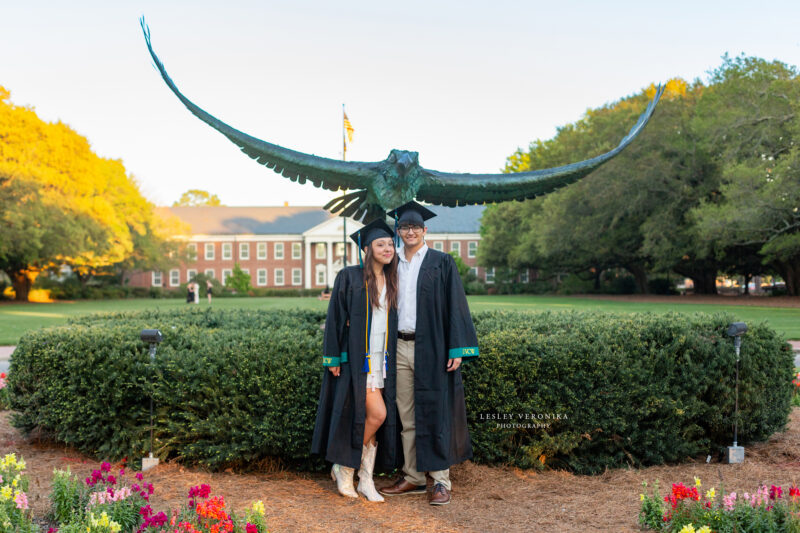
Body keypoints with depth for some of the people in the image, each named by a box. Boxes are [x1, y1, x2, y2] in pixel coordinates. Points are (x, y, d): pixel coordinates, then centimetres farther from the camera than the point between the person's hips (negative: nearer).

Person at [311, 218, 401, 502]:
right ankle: (342, 467, 6)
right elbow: (335, 317, -6)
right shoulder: (349, 277, -5)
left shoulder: (390, 282, 12)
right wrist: (332, 358, -9)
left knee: (376, 418, 4)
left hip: (380, 359, 6)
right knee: (377, 414, -13)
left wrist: (391, 359, 12)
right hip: (356, 358, -6)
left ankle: (365, 480, 14)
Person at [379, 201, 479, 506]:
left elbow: (455, 305, -5)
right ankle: (413, 478, 18)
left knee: (435, 414, -1)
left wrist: (457, 349, -11)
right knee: (407, 417, 9)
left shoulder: (442, 263, -1)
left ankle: (441, 481, 6)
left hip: (431, 348, -4)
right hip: (400, 347, 5)